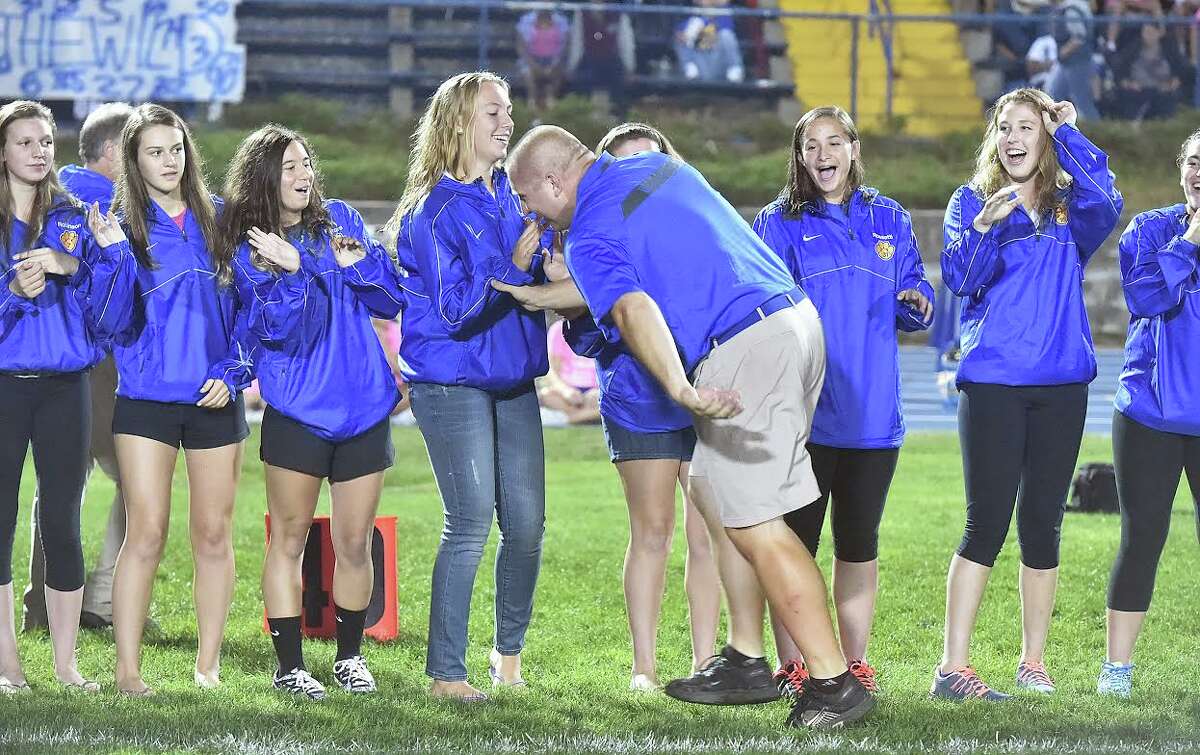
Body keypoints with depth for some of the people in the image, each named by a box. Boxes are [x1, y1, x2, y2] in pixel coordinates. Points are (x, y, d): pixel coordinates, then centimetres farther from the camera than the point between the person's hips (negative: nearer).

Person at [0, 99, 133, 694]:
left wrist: (89, 259, -13)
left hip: (64, 387, 2)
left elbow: (102, 312, 2)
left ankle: (66, 664, 7)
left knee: (62, 522, 2)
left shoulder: (75, 221, 9)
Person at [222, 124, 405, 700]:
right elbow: (275, 328, -15)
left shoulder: (340, 220, 8)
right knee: (289, 539, 1)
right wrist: (288, 269, -27)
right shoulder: (249, 250, -1)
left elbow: (392, 300, 6)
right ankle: (289, 665, 8)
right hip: (296, 413, -3)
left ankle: (350, 656, 21)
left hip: (363, 407, 3)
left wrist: (358, 262, -11)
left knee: (354, 545, 7)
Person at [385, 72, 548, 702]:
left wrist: (549, 261, -2)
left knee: (526, 524, 3)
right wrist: (514, 265, -25)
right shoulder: (435, 210, -9)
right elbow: (454, 307, -16)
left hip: (512, 379, 6)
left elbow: (541, 282, 20)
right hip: (452, 382, -6)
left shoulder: (512, 198, 10)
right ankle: (445, 672, -5)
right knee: (471, 524, -12)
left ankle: (509, 651, 21)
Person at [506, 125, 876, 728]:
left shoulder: (590, 237, -8)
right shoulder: (660, 166, 17)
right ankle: (746, 659, 21)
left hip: (744, 352, -9)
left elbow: (634, 311, -26)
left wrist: (682, 392, -40)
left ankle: (834, 683, -10)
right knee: (711, 491, 19)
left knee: (757, 526, -7)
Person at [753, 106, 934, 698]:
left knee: (859, 541, 10)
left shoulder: (889, 221, 13)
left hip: (873, 410, 3)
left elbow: (913, 305, 15)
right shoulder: (779, 224, 2)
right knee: (796, 539, -3)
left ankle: (855, 663, 17)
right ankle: (791, 666, 3)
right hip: (803, 410, -3)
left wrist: (917, 302, -8)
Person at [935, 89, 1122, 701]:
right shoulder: (970, 201, 4)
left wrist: (1070, 134, -10)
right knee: (987, 524, -8)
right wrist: (983, 227, -28)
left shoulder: (1070, 205, 9)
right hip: (992, 383, -2)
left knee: (1043, 524, 6)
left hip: (1061, 384, 3)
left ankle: (1033, 661, 16)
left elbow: (1107, 208, -15)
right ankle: (953, 668, -8)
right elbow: (960, 277, -10)